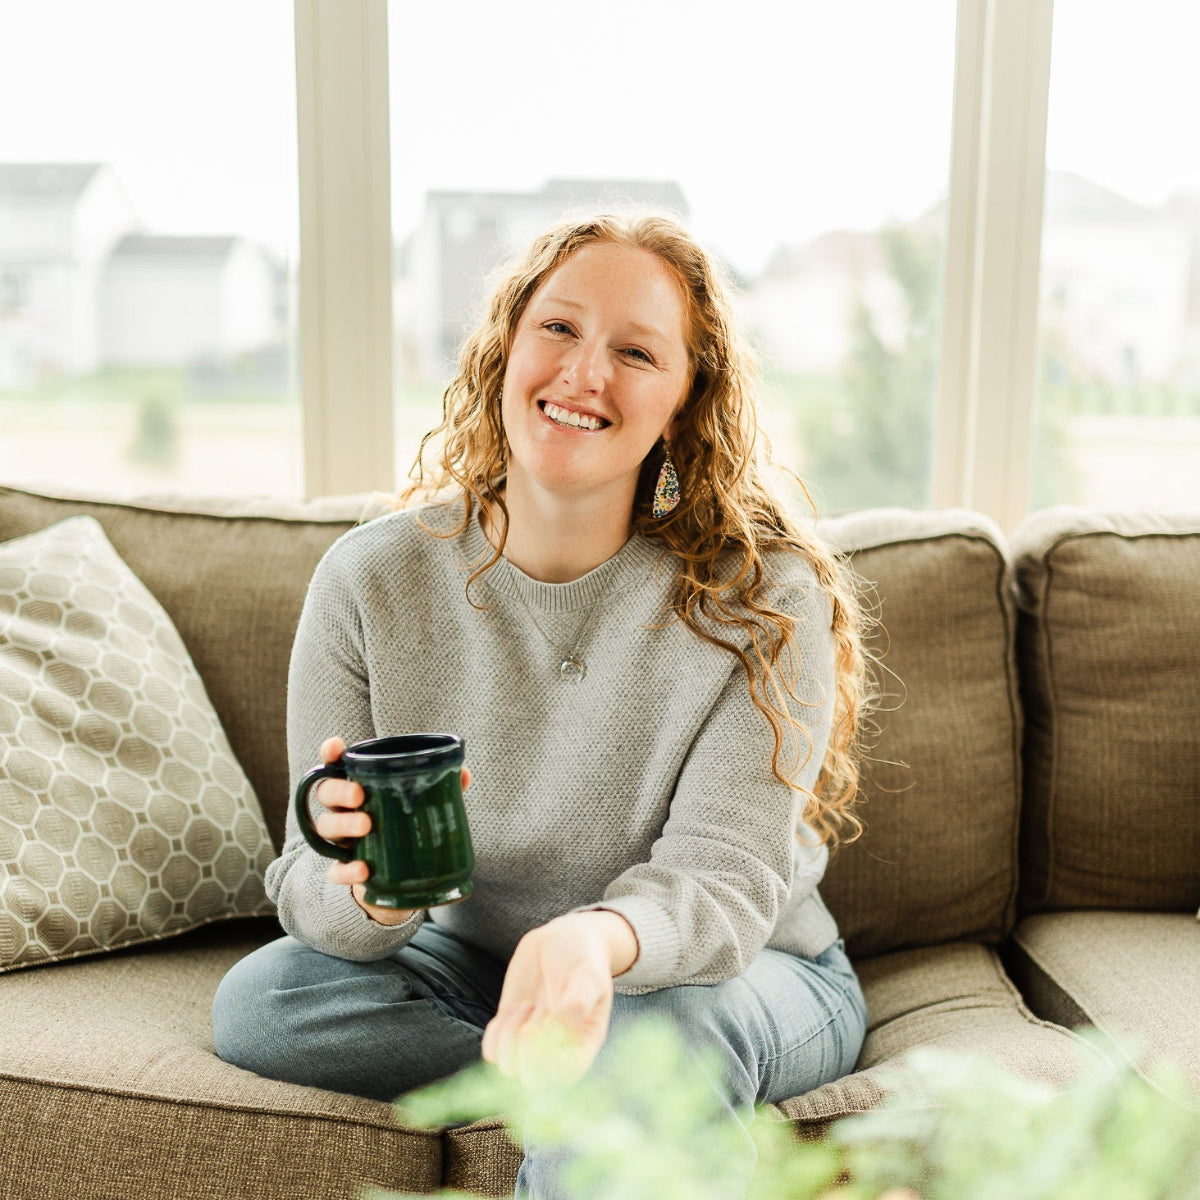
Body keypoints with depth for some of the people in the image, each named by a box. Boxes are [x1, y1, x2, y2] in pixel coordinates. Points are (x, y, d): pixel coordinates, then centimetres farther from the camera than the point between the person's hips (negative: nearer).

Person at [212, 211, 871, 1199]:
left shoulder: (763, 594, -18)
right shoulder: (372, 581, -12)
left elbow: (723, 874, -25)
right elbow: (316, 891, -11)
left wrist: (597, 942, -49)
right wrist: (370, 892, -37)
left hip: (739, 972, -3)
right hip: (478, 962, 4)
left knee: (662, 1024, -37)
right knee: (258, 999, -21)